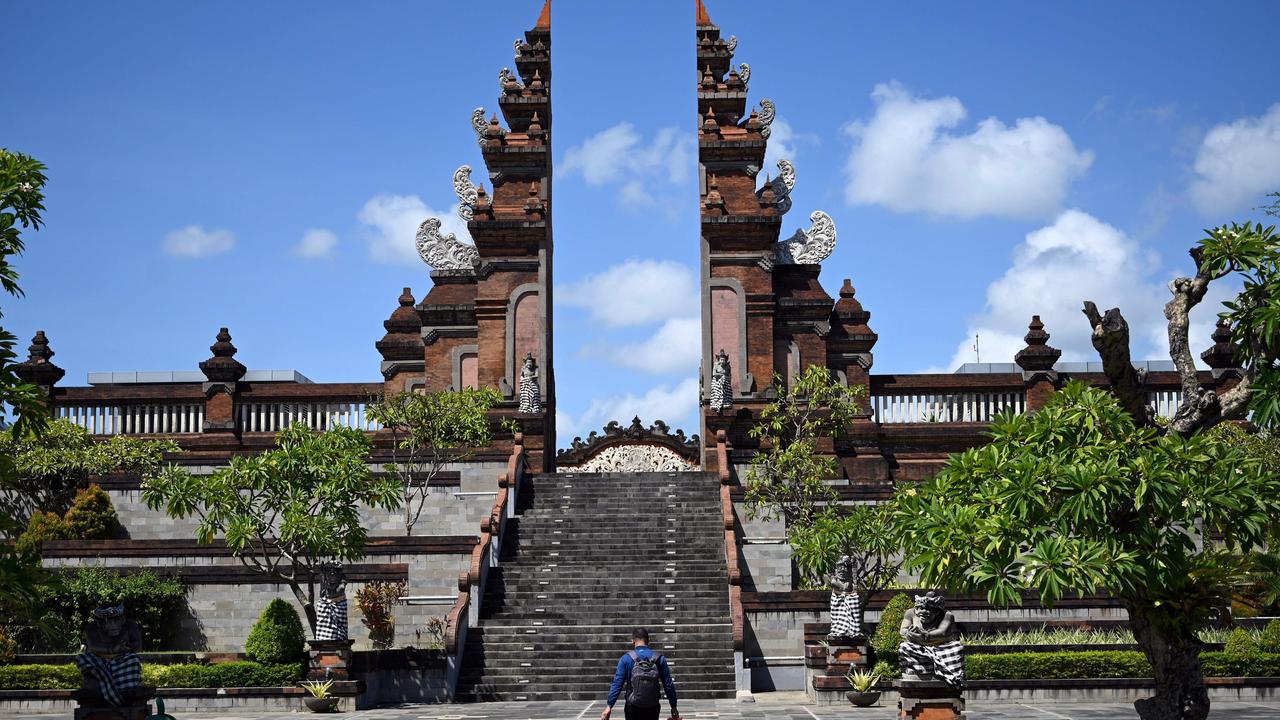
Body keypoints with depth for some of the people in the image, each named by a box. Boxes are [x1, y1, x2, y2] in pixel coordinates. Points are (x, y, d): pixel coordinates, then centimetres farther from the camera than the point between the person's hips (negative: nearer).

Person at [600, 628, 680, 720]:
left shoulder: (626, 658, -6)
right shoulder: (659, 658, -2)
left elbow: (617, 684, -11)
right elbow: (668, 685, -1)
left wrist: (609, 706, -11)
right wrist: (674, 708, 6)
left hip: (633, 708, -1)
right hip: (652, 709, 1)